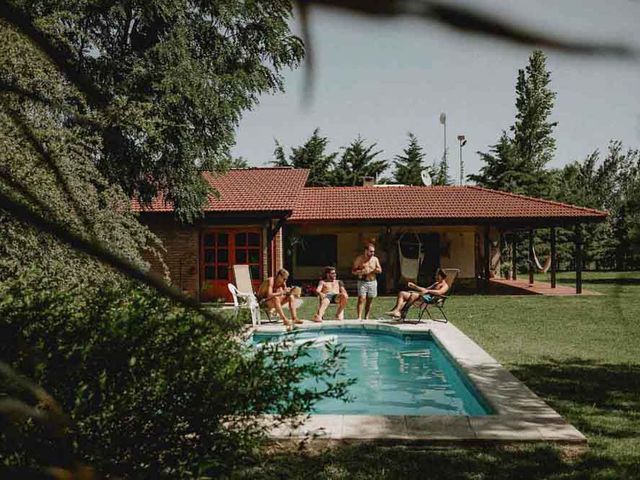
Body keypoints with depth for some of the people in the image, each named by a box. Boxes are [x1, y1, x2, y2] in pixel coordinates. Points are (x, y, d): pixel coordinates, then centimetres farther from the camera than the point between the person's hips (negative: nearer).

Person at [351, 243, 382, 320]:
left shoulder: (375, 259, 8)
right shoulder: (359, 259, 0)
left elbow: (380, 270, 10)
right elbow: (353, 271, -1)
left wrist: (377, 270, -14)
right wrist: (361, 272, -19)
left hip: (372, 282, 3)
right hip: (362, 282, -3)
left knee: (369, 301, 6)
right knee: (361, 300, -14)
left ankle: (366, 317, 14)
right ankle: (359, 317, -17)